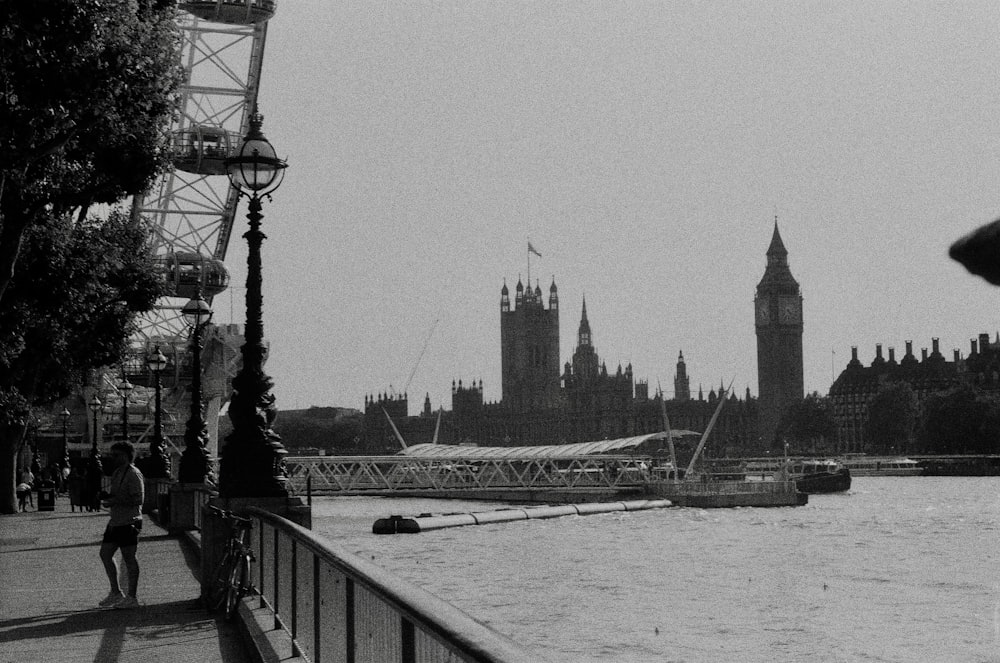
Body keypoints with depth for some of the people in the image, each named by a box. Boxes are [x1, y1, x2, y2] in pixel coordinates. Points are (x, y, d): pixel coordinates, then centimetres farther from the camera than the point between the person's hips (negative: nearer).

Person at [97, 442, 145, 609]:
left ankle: (131, 597, 4)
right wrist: (107, 497, 6)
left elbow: (138, 499, -21)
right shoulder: (117, 473, 16)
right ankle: (115, 593, 21)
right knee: (105, 554, 11)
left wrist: (114, 501, -21)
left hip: (128, 521, -10)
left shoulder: (133, 474, -14)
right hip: (115, 521, 10)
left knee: (129, 558, -3)